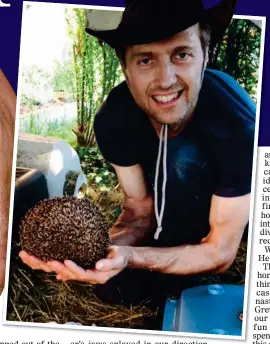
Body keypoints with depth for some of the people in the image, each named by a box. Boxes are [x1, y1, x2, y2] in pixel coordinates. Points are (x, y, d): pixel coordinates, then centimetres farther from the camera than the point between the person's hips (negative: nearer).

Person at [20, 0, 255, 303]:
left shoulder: (239, 126, -37)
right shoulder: (113, 118, -24)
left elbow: (220, 253, -30)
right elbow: (141, 209, -13)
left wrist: (128, 257, -46)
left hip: (239, 204, -3)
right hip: (181, 206, 3)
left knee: (183, 157, -32)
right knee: (117, 282, -14)